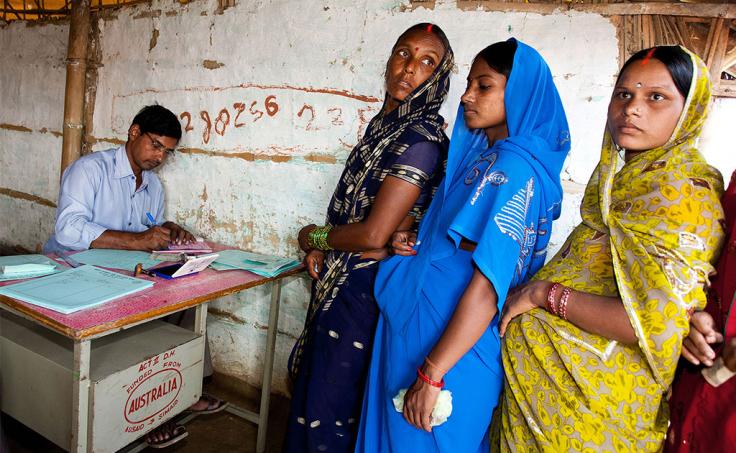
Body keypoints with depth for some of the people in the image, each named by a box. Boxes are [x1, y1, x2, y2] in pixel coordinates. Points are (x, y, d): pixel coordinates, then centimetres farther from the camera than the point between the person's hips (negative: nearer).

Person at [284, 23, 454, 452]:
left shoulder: (420, 138, -20)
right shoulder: (384, 122, 8)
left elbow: (373, 234, -23)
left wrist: (314, 236, -6)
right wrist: (324, 247, -4)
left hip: (366, 288, -8)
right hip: (342, 280, 9)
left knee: (329, 404, 9)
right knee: (313, 389, 23)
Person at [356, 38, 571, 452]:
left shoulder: (513, 168, -20)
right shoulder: (482, 154, 8)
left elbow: (489, 286, -24)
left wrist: (432, 374, -20)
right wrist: (416, 245, -1)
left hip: (448, 343, -8)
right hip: (420, 325, 8)